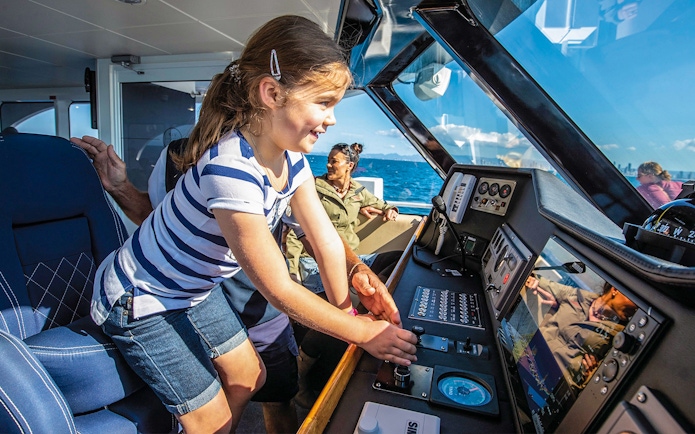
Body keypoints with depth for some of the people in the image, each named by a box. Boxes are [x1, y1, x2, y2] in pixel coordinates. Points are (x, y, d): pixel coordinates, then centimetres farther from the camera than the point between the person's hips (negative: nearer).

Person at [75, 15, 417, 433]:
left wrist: (347, 311, -5)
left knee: (250, 378, 19)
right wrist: (364, 332, -21)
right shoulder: (231, 169, -38)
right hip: (139, 303, -7)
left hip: (197, 289, 7)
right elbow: (280, 290, -31)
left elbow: (327, 242, -6)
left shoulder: (291, 158, -11)